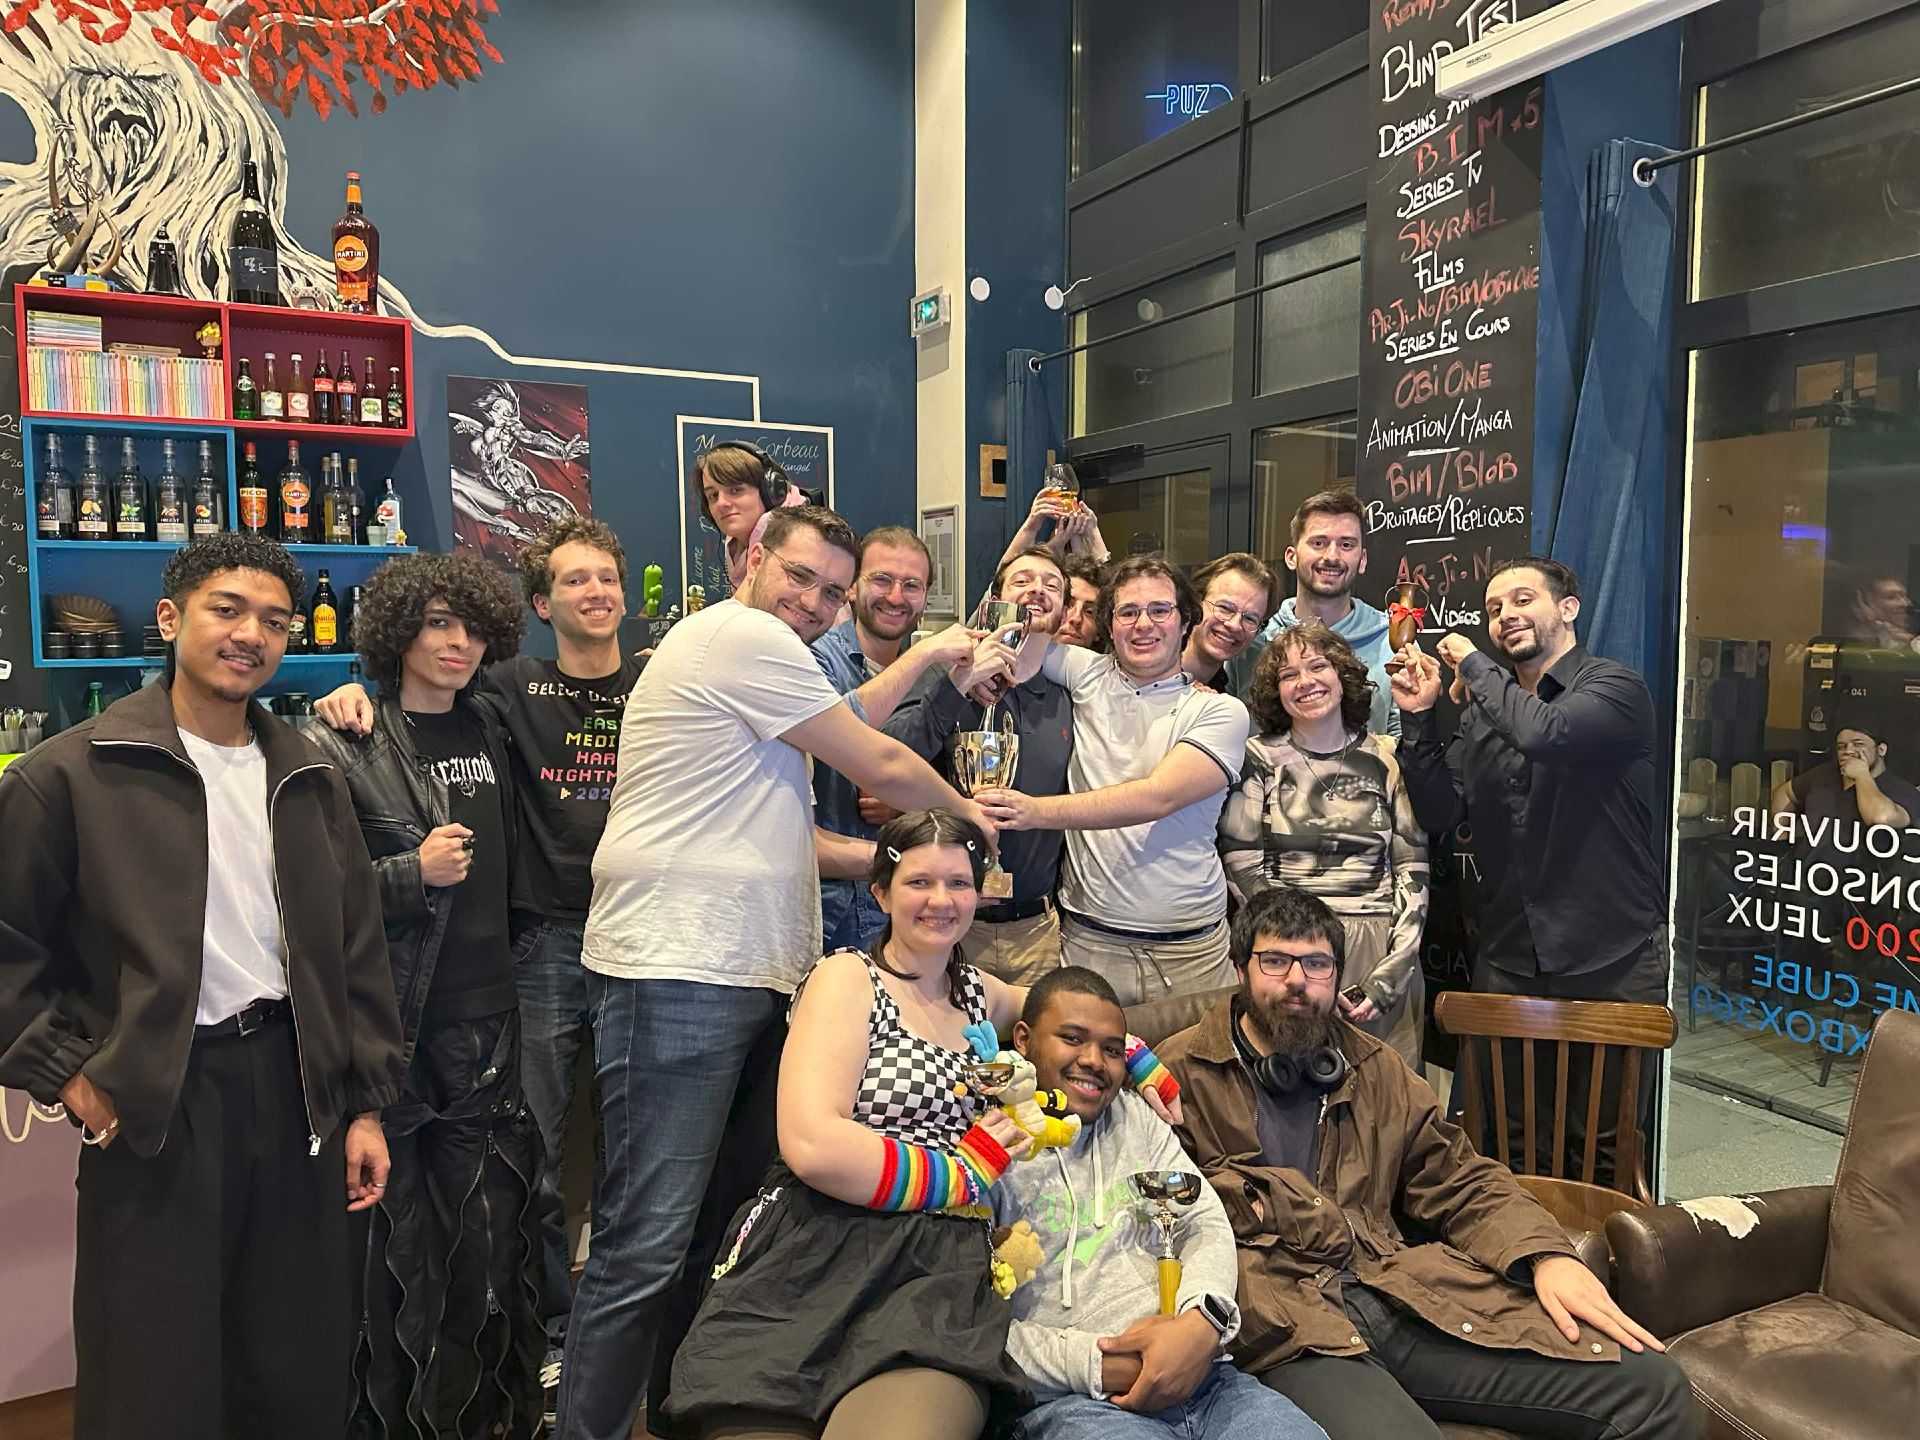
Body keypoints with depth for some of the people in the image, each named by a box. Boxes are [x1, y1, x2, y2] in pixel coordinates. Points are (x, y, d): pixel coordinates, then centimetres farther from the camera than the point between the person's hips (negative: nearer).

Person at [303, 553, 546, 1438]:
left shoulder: (489, 732, 11)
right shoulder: (344, 748, -6)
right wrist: (414, 875, -18)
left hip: (488, 1023, 5)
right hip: (397, 1030, -5)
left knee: (491, 1226, 10)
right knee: (400, 1239, 3)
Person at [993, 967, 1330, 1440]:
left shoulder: (1134, 1113, 21)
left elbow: (1206, 1223, 11)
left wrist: (1201, 1321, -10)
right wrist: (1094, 1364, -16)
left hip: (1204, 1378, 5)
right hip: (1070, 1399, -5)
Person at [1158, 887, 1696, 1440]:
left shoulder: (1372, 1067, 21)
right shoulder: (1178, 1074, 4)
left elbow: (1461, 1181, 19)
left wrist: (1546, 1256, 2)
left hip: (1402, 1288, 5)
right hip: (1289, 1327, -5)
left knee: (1653, 1386, -9)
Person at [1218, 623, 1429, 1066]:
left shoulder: (1386, 759, 8)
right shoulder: (1259, 758, 3)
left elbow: (1412, 868, 5)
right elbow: (1242, 869, -2)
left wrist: (1388, 977, -5)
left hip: (1381, 952, 2)